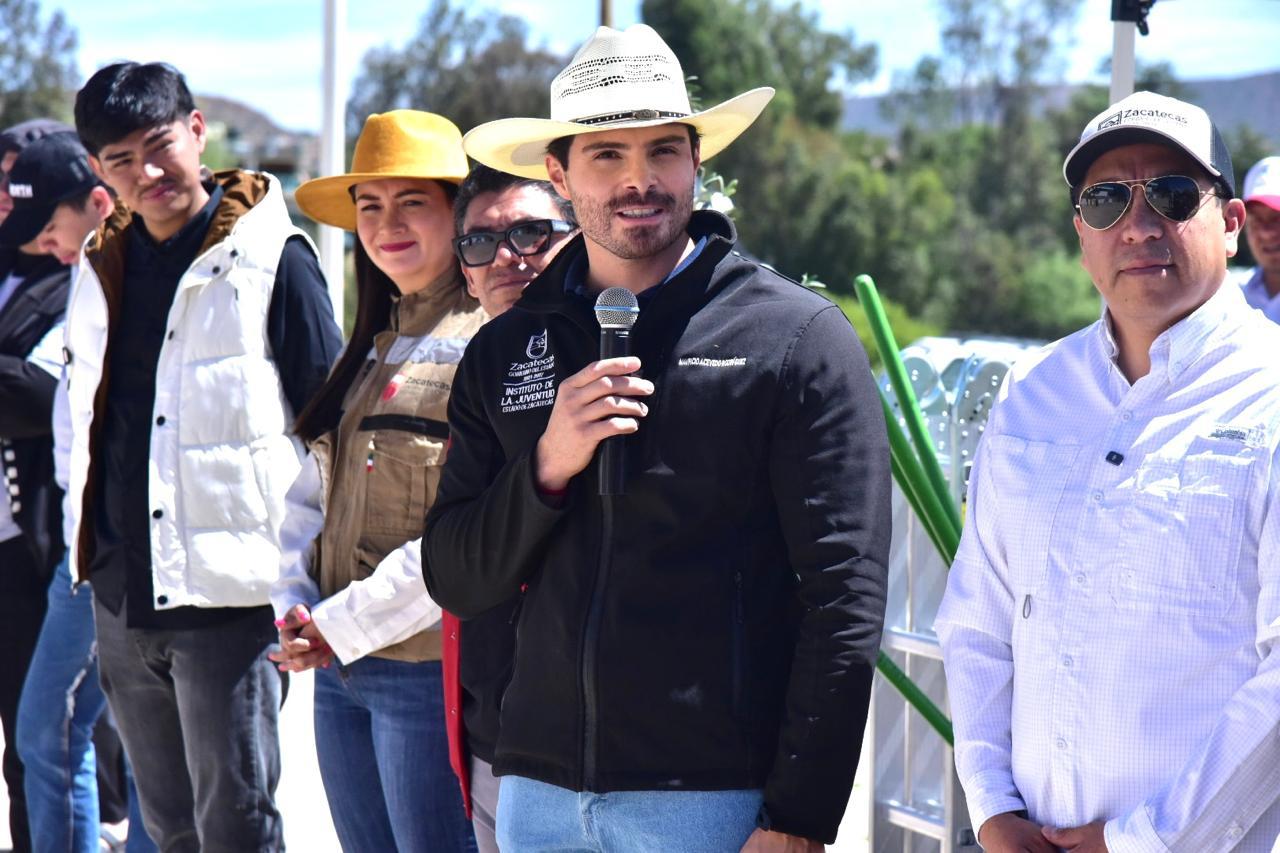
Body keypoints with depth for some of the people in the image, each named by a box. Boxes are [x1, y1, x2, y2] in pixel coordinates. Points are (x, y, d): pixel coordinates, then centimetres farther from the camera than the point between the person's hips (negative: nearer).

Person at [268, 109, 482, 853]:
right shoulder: (372, 346, 16)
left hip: (430, 665, -8)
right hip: (338, 670, 8)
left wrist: (345, 623, -15)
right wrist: (294, 605, -1)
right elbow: (312, 493, 17)